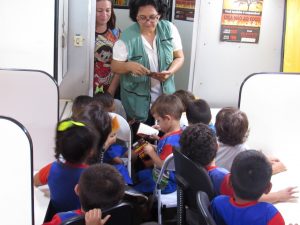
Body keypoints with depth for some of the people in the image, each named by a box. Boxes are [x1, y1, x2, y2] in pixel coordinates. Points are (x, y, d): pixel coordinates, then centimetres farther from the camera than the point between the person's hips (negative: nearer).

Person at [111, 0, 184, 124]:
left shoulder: (169, 29, -6)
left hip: (165, 97, 2)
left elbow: (179, 57, 3)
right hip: (137, 100, -2)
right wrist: (129, 66, -26)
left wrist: (170, 72, -17)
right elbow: (114, 66, -5)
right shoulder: (127, 37, -12)